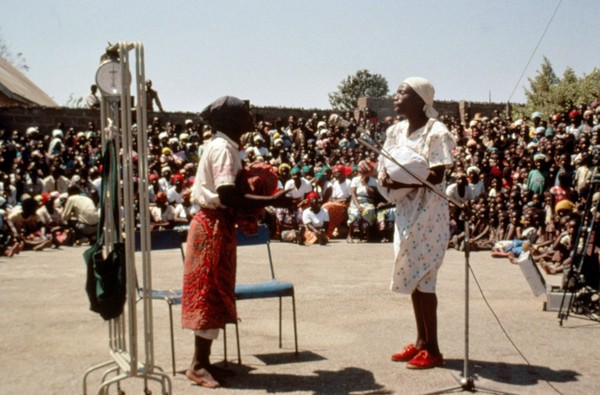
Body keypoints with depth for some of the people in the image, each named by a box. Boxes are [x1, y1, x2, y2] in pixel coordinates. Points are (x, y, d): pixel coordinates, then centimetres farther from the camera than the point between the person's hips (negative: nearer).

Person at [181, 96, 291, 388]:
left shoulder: (224, 145, 14)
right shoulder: (223, 147, -16)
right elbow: (227, 194, -27)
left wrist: (259, 203, 5)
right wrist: (271, 201, -23)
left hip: (218, 225, 10)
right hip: (213, 226, -10)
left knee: (215, 295, 13)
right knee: (211, 293, -4)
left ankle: (203, 360, 21)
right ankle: (198, 365, 5)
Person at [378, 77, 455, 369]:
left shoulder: (436, 133, -12)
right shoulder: (396, 131, 10)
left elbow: (437, 176, -19)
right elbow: (383, 165, 10)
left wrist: (403, 182, -28)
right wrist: (384, 177, -13)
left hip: (428, 212, -7)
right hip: (405, 210, 8)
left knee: (423, 279, -5)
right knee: (412, 278, 12)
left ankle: (432, 349, 6)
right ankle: (421, 341, 24)